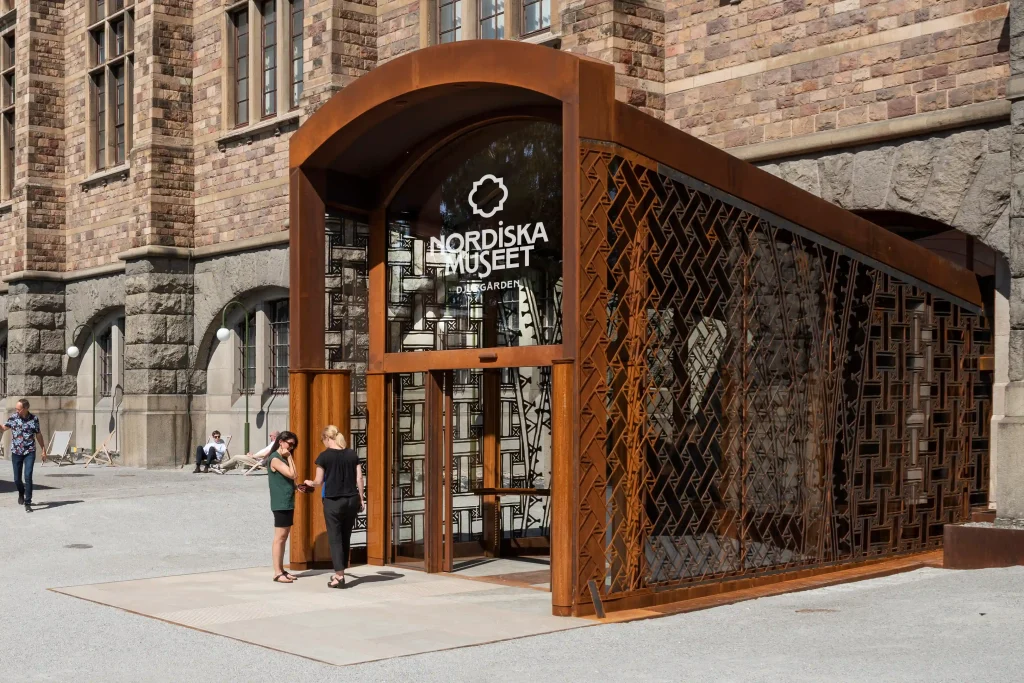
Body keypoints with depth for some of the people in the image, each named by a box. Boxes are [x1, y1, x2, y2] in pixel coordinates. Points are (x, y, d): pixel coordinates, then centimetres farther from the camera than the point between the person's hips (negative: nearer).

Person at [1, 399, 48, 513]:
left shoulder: (34, 419, -4)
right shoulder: (13, 418, -2)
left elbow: (38, 435, 5)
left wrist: (43, 450, 8)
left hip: (29, 452, -2)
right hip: (16, 452, 2)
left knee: (28, 476, -15)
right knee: (17, 479, 9)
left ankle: (27, 503, -9)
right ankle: (21, 493, 41)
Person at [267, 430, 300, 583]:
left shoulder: (283, 458, 16)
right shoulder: (275, 459, -12)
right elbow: (292, 474, -20)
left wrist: (297, 487, 1)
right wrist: (289, 458, -11)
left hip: (288, 503, 10)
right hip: (280, 503, -10)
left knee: (284, 537, 11)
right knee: (279, 537, -8)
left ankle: (281, 570, 15)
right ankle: (277, 573, -8)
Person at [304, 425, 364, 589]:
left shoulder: (324, 456, -6)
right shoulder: (352, 454, 4)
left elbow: (319, 481, 0)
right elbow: (359, 479, 4)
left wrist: (310, 483, 21)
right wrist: (361, 500, 10)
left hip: (333, 501, -4)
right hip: (352, 500, 4)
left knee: (335, 538, 1)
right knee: (346, 537, 13)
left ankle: (339, 577, -4)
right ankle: (340, 572, 20)